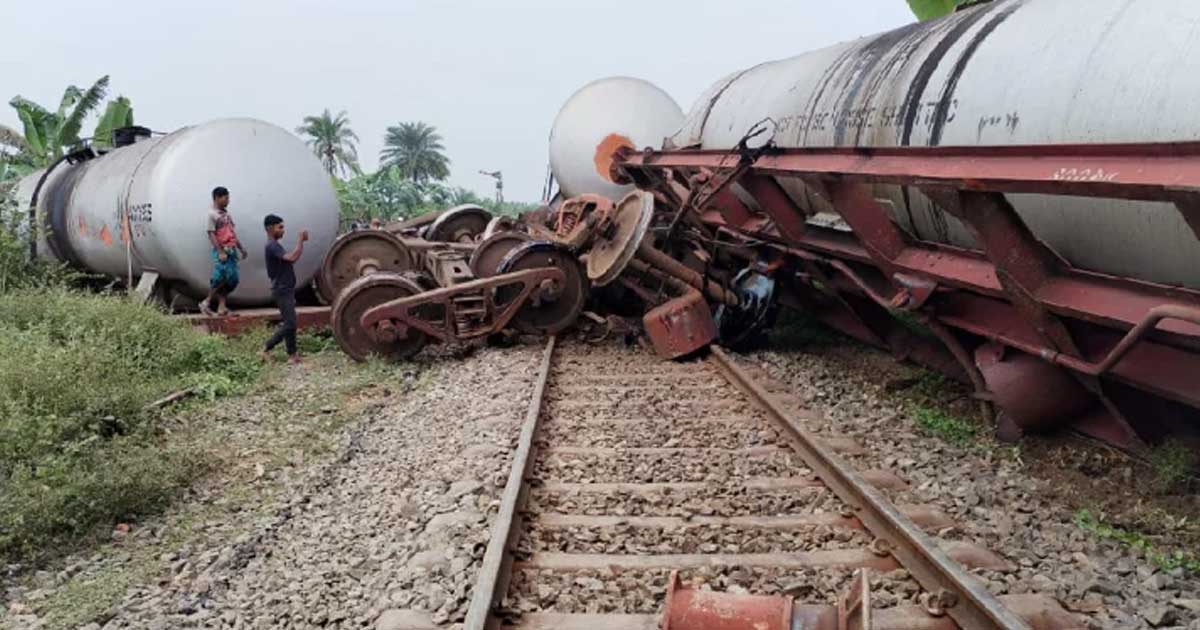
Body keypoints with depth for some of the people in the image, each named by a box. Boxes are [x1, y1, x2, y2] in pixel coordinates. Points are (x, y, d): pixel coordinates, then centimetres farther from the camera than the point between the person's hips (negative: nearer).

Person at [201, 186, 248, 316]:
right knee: (220, 277, -12)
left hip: (232, 250, 8)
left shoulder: (226, 213, 16)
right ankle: (207, 302, 3)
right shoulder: (212, 214, -7)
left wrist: (241, 248, 21)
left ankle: (222, 306, 8)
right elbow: (211, 234, -12)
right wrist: (220, 252, -19)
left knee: (232, 279, 3)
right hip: (221, 251, -8)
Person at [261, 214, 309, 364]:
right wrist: (301, 239, -22)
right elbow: (292, 257, -30)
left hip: (286, 290, 10)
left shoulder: (274, 245, 16)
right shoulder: (272, 246, -17)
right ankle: (267, 349, -2)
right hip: (282, 291, -10)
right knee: (289, 324, -10)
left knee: (289, 323, 11)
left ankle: (292, 354, 15)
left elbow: (290, 259, 19)